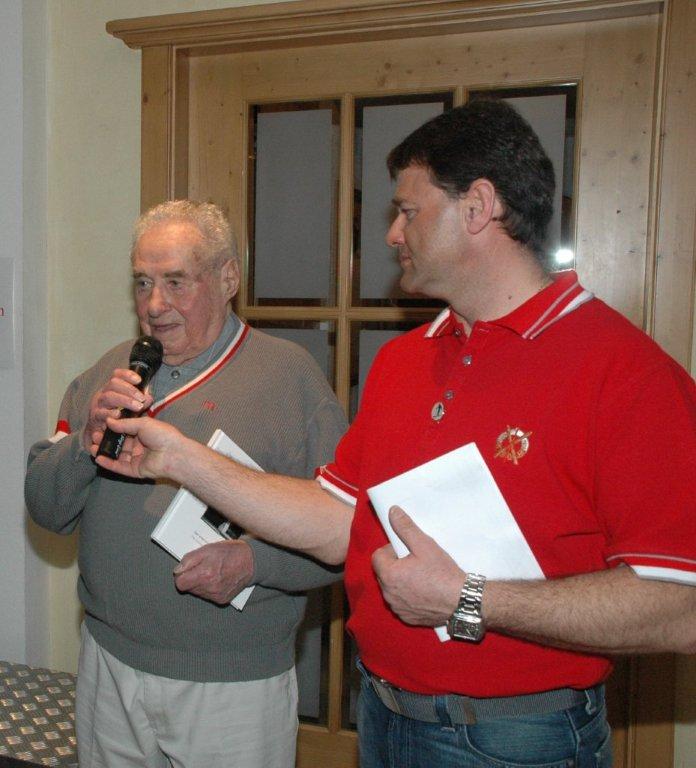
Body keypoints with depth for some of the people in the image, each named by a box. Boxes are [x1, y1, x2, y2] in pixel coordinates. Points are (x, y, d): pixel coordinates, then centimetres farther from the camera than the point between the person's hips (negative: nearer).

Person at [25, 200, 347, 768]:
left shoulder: (290, 373, -9)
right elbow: (45, 509, 5)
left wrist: (255, 560, -26)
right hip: (109, 664, 4)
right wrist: (87, 440, -13)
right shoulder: (110, 372, 6)